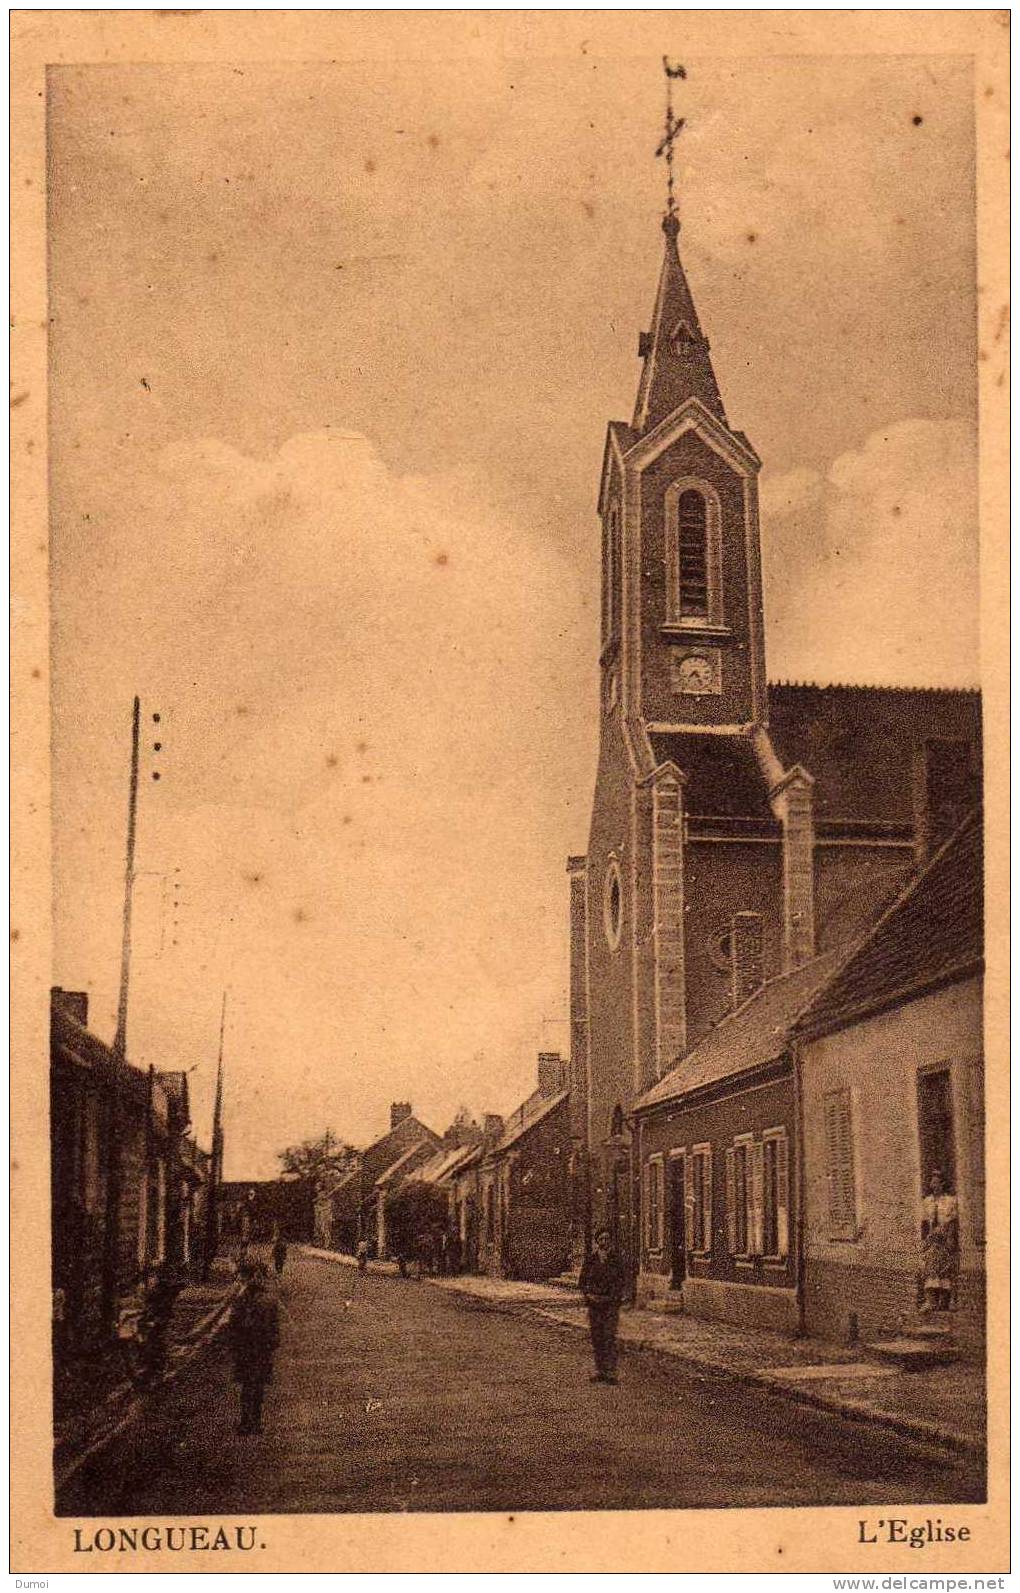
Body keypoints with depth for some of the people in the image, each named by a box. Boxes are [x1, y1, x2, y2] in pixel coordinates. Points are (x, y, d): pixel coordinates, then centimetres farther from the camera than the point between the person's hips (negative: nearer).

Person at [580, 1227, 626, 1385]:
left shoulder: (616, 1260, 2)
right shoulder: (590, 1260, 7)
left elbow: (620, 1283, 1)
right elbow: (583, 1281, 9)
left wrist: (612, 1297, -11)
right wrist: (588, 1295, -7)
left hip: (611, 1304, -3)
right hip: (594, 1303, 3)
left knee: (610, 1337, -9)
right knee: (596, 1337, 3)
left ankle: (610, 1372, -9)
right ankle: (599, 1371, 10)